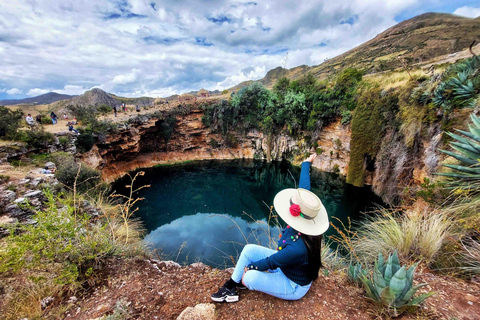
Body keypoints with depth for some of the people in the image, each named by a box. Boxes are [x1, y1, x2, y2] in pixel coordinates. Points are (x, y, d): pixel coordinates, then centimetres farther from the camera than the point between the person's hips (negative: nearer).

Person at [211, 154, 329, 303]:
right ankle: (232, 284, 18)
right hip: (284, 266, 8)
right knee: (249, 249, -2)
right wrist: (306, 163, 2)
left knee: (250, 276, -25)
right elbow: (304, 188, -11)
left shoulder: (297, 249, -41)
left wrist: (250, 266, -7)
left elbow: (270, 263, -26)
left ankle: (241, 281, 12)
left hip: (293, 287, -7)